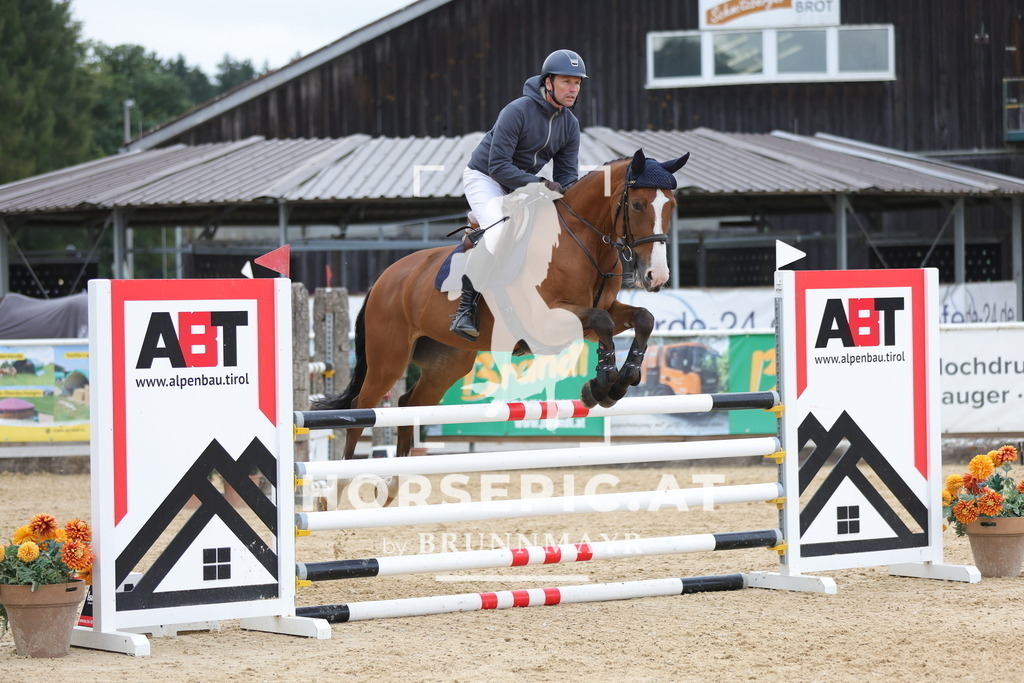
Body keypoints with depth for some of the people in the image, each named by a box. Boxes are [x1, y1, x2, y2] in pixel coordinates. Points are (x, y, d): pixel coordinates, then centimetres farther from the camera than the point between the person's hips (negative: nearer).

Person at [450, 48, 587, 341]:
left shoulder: (570, 124, -2)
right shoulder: (517, 112, -25)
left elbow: (568, 174, 1)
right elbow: (498, 165, -28)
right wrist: (538, 184, -35)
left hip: (525, 183, 8)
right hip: (485, 178, -8)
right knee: (496, 234, -29)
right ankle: (465, 308, -23)